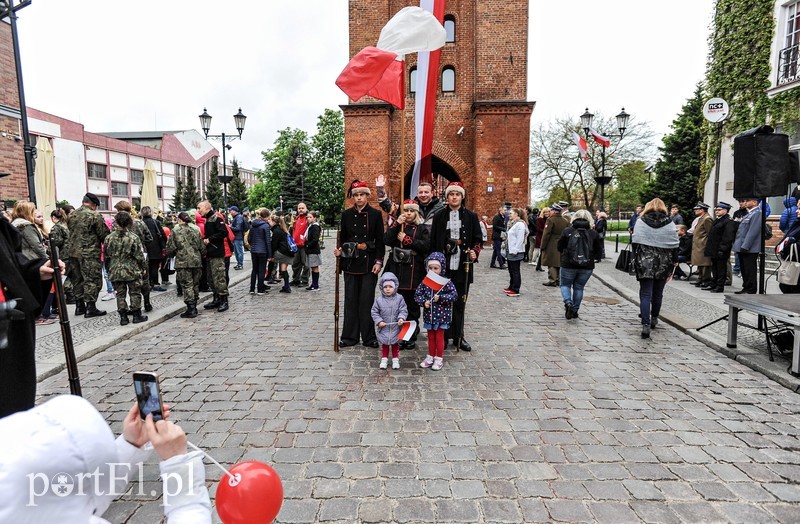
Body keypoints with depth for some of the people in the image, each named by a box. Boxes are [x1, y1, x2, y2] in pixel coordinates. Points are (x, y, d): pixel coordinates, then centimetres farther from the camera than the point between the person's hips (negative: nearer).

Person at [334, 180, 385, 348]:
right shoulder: (346, 214, 6)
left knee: (367, 300, 1)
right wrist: (339, 250, -8)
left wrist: (378, 261, -6)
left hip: (369, 263, -2)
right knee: (351, 300, 6)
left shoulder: (376, 214, 1)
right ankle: (350, 336, 16)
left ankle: (369, 336, 11)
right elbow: (343, 238, 12)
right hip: (351, 262, 2)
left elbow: (380, 240, 1)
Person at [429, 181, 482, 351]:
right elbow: (433, 242, 5)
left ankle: (458, 337, 20)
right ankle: (443, 337, 14)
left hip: (462, 267, 1)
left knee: (460, 303, 8)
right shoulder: (439, 216, 5)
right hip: (443, 267, 0)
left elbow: (478, 239, 10)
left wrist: (475, 251, -10)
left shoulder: (471, 216, 6)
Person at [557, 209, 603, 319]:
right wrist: (593, 258, 17)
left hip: (568, 265, -2)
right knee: (579, 287, 15)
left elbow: (559, 247, 0)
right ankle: (575, 310, 19)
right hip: (587, 266, 2)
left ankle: (568, 303, -10)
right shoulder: (594, 234, -3)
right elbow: (599, 251, 0)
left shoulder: (567, 231, -7)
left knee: (565, 285, 15)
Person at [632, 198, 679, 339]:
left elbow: (635, 242, -4)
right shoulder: (670, 224, 3)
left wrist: (635, 259, 4)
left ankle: (645, 325, -15)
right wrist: (673, 264, 10)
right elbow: (674, 246, 3)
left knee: (645, 294, -3)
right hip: (663, 264, 2)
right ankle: (653, 319, 35)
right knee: (658, 293, 18)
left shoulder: (640, 222, -1)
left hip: (645, 263, -2)